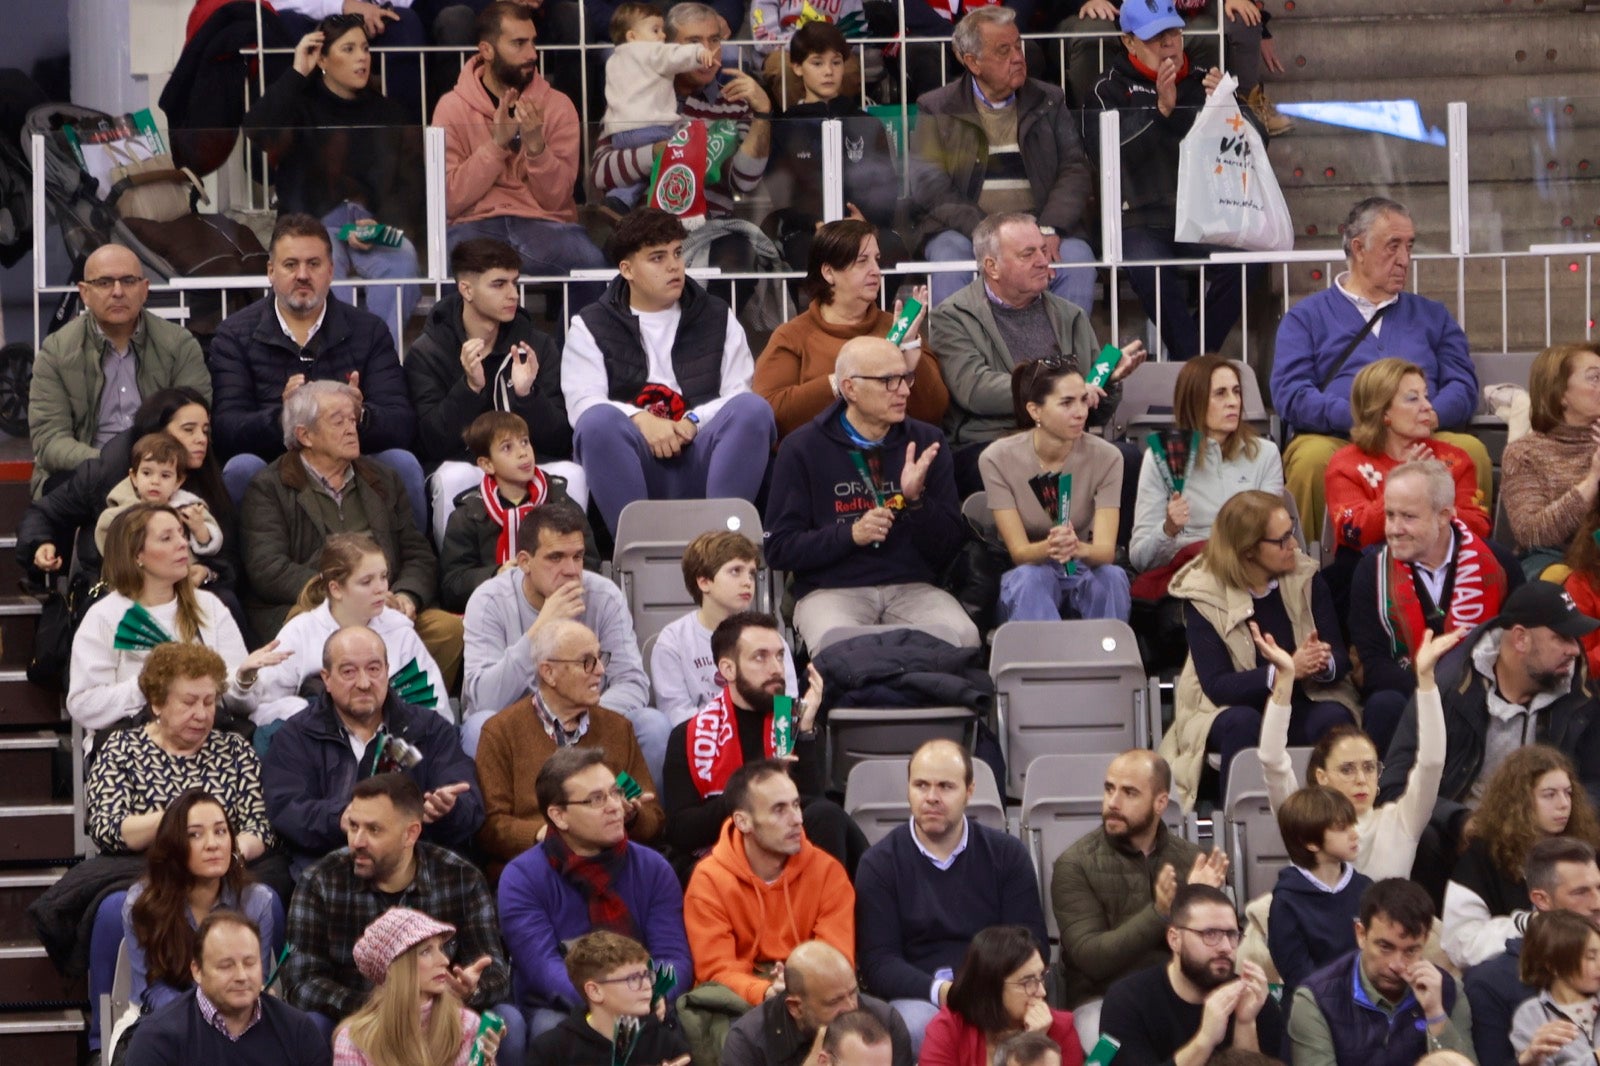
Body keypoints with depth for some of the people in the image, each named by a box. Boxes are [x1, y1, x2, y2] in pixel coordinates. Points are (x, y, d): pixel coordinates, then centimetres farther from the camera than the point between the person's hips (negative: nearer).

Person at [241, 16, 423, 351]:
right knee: (325, 263, -37)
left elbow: (409, 185, 9)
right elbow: (257, 131, -10)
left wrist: (380, 224, -11)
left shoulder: (389, 113, 18)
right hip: (313, 223, -2)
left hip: (376, 226, 2)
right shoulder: (302, 105, 11)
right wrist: (296, 74, -7)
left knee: (403, 260, -32)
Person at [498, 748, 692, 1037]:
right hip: (557, 1012, -2)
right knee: (553, 1028, -36)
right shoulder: (521, 878, -3)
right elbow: (543, 967, -15)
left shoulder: (653, 869, 7)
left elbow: (674, 958, -2)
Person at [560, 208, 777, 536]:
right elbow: (582, 405, -1)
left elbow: (741, 395, 7)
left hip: (702, 458, 2)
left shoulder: (719, 319, 20)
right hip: (632, 466, -1)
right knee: (599, 421, -34)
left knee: (754, 410, -27)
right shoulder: (591, 327, 15)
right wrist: (641, 420, -19)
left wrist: (694, 421, -12)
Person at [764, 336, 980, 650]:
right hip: (831, 590, -3)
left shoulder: (925, 441, 11)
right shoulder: (803, 447, 3)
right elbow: (779, 549, 0)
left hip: (914, 587, 3)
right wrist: (851, 535, -13)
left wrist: (917, 500, -10)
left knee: (962, 637, -29)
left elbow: (948, 550, 8)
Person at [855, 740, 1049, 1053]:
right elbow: (878, 960, -2)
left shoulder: (1007, 854, 10)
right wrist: (939, 990, -21)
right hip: (918, 996, -1)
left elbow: (1032, 945, 5)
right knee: (915, 1025, -37)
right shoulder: (879, 863, 6)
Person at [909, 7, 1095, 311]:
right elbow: (929, 185, -3)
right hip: (964, 229, -2)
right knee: (949, 261, -34)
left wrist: (1050, 229, -13)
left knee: (1077, 257, -29)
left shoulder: (1049, 101, 16)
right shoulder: (936, 109, 8)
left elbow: (1074, 169, 7)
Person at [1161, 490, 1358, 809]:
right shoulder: (1202, 596, -9)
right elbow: (1216, 685, -17)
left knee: (1333, 718, -31)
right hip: (1230, 708, -2)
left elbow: (1341, 657, -3)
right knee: (1242, 722, -36)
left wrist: (1324, 664, -28)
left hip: (1304, 704, 2)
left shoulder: (1305, 579, 1)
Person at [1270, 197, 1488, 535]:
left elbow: (1463, 387, 14)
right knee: (1313, 458, -38)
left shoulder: (1433, 316, 28)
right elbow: (1290, 393, 1)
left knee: (1471, 451, -30)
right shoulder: (1307, 316, 17)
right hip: (1335, 438, -2)